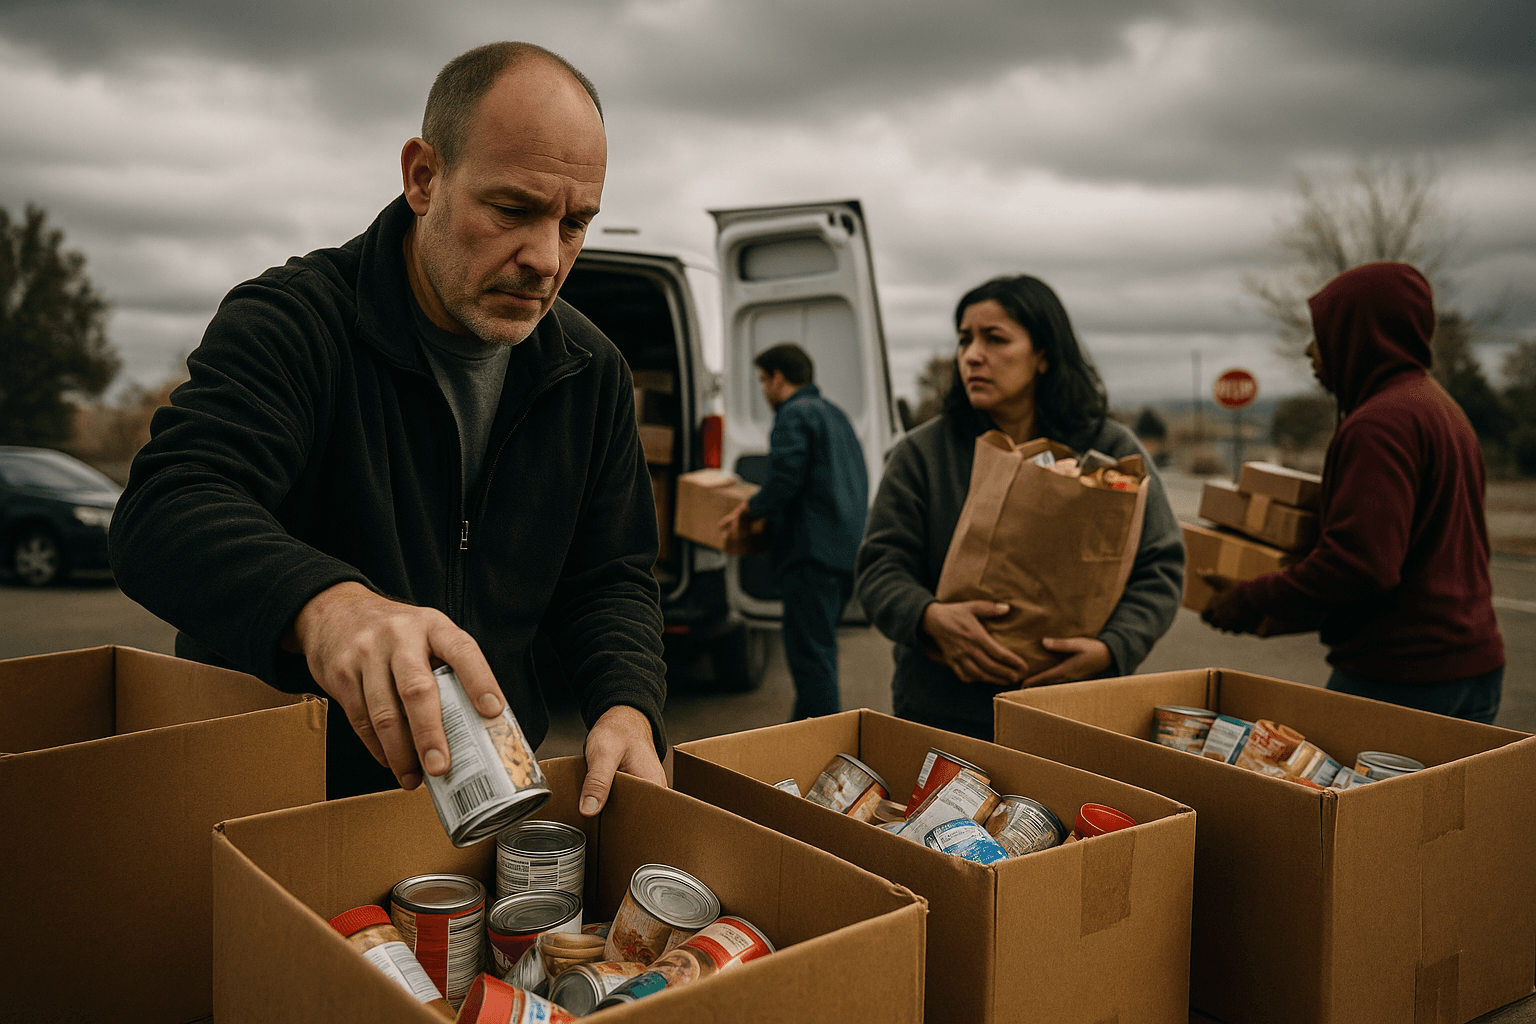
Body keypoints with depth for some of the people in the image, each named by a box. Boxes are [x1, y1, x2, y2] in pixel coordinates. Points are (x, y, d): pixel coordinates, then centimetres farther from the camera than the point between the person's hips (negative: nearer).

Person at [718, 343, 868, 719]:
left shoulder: (794, 414, -7)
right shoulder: (834, 414, 23)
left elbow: (785, 480, -21)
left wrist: (749, 509, -3)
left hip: (813, 553, -10)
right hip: (846, 551, 10)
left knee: (811, 653, -7)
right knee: (818, 647, 18)